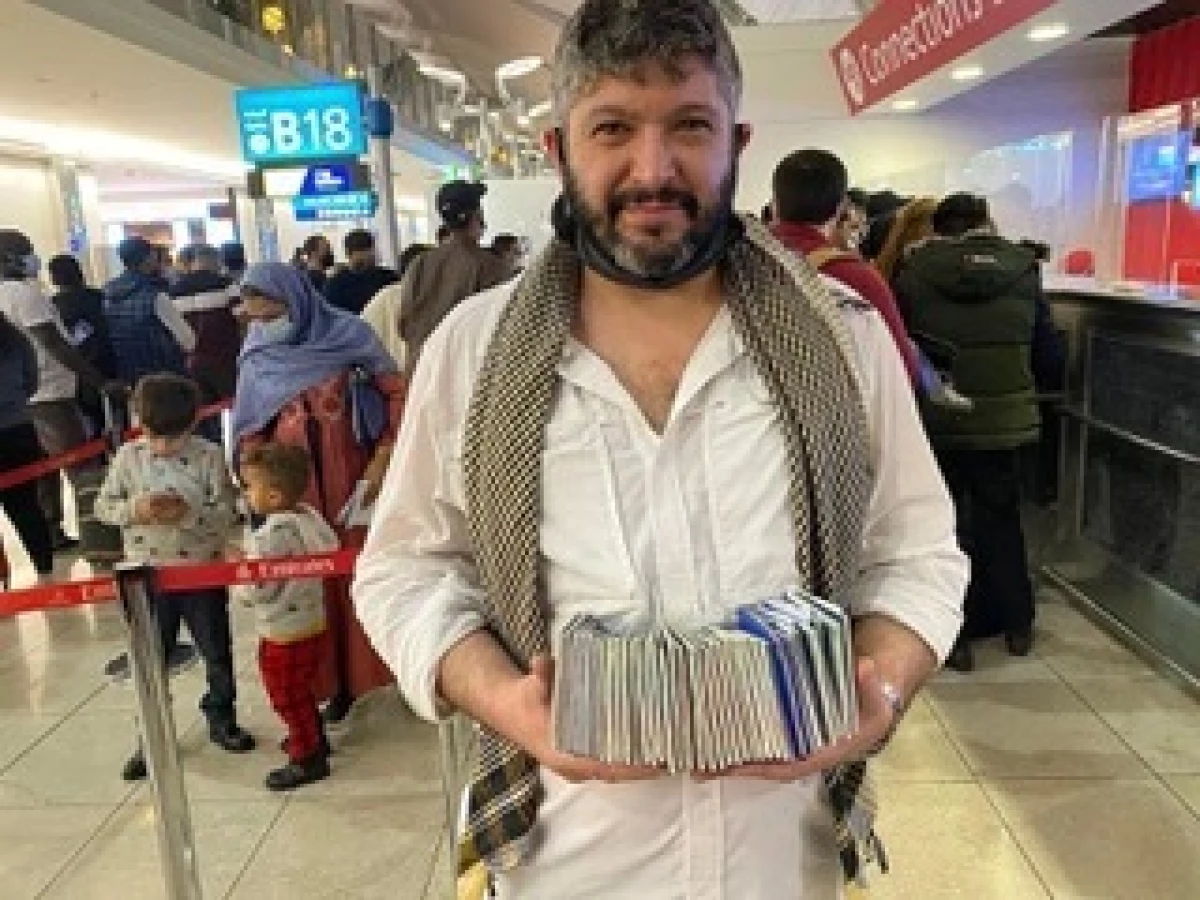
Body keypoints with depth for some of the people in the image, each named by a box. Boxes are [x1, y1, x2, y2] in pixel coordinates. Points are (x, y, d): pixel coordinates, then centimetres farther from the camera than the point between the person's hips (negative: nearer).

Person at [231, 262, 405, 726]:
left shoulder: (349, 334, -4)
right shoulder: (255, 358, 6)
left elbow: (397, 395, -4)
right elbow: (249, 432, 11)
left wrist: (382, 460, -12)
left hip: (356, 478, -3)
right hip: (295, 488, 3)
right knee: (314, 582, 6)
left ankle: (393, 668, 18)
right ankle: (338, 682, 19)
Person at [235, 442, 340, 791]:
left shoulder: (268, 537, -26)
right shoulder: (308, 517, -4)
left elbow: (252, 591, -24)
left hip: (284, 633, -8)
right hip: (313, 621, 8)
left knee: (288, 698, 9)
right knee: (301, 692, 26)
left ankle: (307, 759, 21)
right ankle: (313, 739, 42)